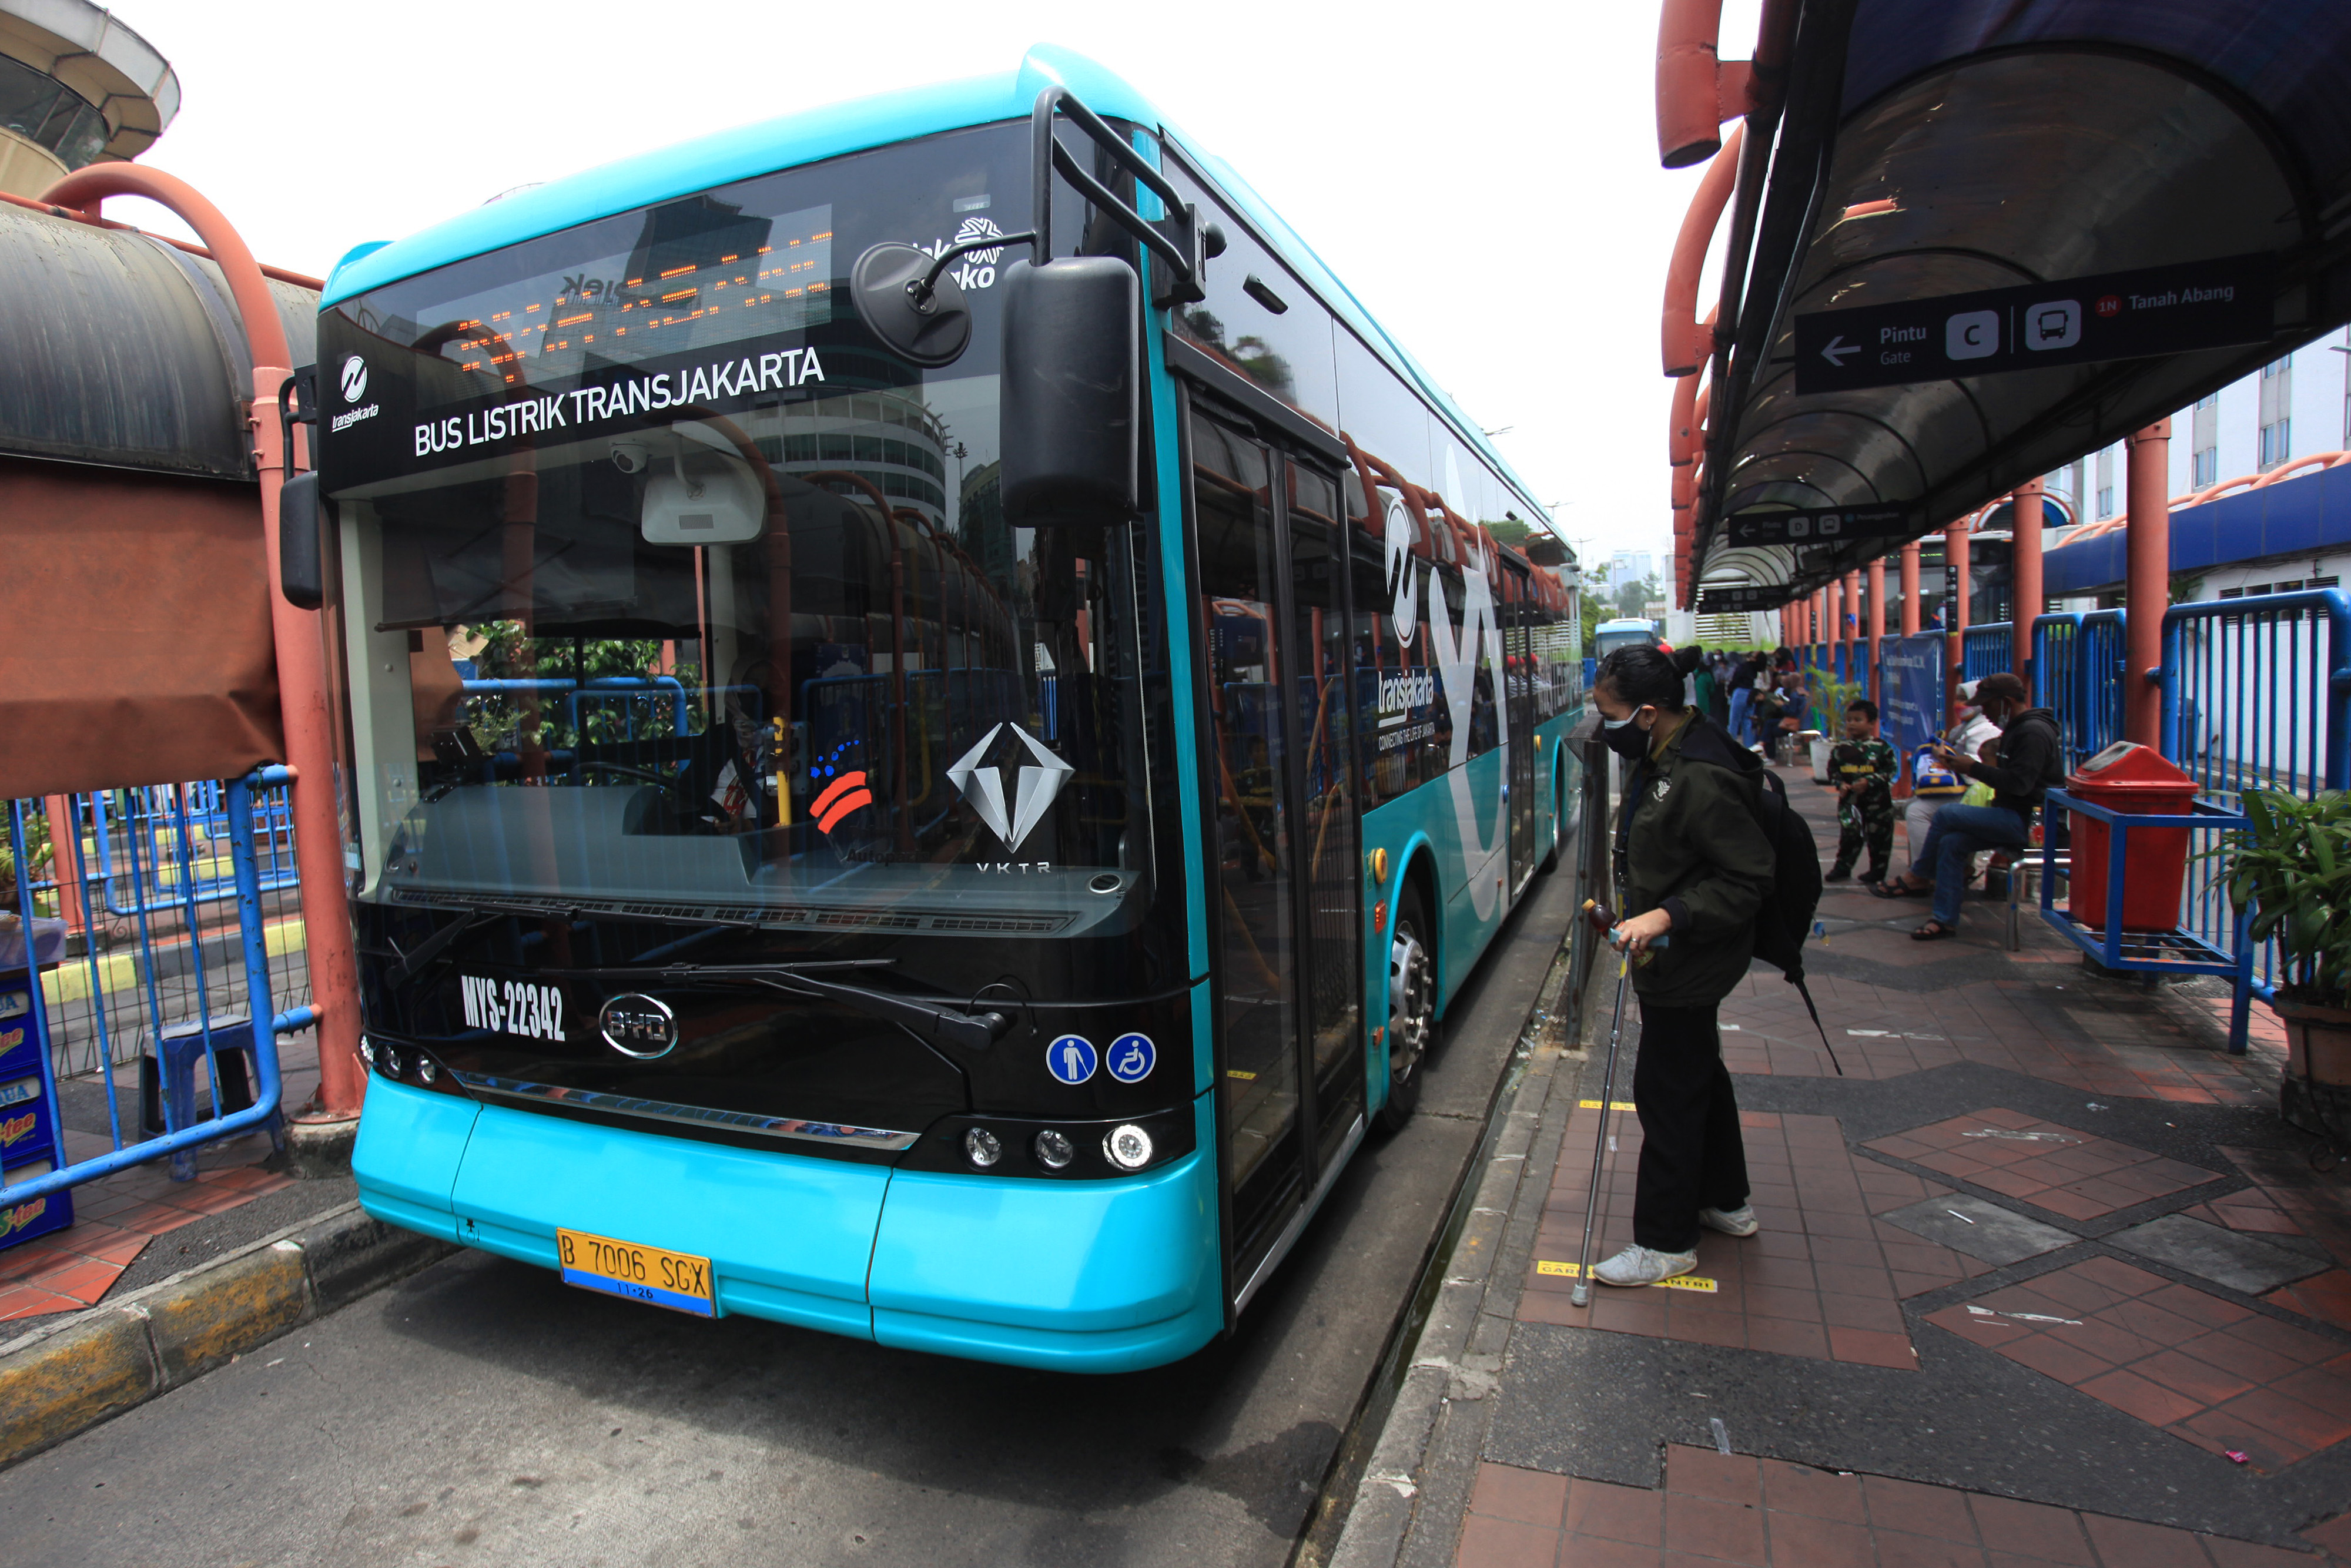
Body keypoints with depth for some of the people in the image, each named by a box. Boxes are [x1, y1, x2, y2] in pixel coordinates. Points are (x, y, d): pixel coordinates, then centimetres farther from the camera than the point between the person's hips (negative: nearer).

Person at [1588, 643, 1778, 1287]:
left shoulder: (1702, 781, -27)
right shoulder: (1658, 760, 4)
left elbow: (1748, 880, -26)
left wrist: (1666, 916, -31)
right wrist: (1633, 912, 20)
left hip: (1688, 966, -10)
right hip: (1673, 960, 10)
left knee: (1667, 1093, 1)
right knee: (1699, 1075, 23)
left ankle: (1666, 1243, 17)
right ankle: (1726, 1202, 42)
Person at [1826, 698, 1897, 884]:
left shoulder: (1881, 747, -5)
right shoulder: (1842, 747, 3)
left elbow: (1891, 770, -6)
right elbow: (1833, 769, 9)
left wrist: (1869, 782, -17)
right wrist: (1840, 783, -8)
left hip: (1877, 800, -2)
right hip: (1849, 799, 2)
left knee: (1878, 834, 5)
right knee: (1849, 833, 2)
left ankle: (1878, 870, 17)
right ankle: (1843, 867, 11)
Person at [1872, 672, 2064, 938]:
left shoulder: (2033, 732, -15)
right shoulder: (2015, 729, 18)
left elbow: (2019, 784, -24)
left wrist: (1974, 768, -18)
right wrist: (1962, 764, 6)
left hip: (2027, 821, -10)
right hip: (2013, 818, 10)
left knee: (1947, 814, -20)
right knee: (1951, 843, -7)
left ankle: (1918, 877, 0)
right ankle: (1945, 920, -8)